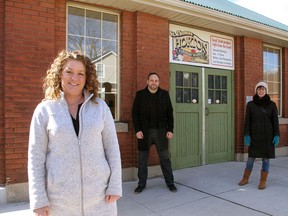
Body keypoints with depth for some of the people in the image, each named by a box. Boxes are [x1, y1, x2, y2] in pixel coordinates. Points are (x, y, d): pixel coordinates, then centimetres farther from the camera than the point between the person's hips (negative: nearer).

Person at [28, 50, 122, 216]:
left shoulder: (100, 106, -1)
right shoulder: (45, 110, -3)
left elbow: (112, 147, 0)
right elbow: (36, 156, -2)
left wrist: (115, 186, -4)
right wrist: (39, 200, -5)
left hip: (98, 191, 1)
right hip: (59, 195, 0)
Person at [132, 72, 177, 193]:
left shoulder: (164, 94, 5)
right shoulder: (140, 94, 2)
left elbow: (169, 113, 5)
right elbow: (135, 114, 0)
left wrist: (170, 130, -2)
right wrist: (137, 130, -8)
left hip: (161, 131, 0)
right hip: (144, 132, 0)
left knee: (165, 158, 8)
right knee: (142, 160, 8)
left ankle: (170, 182, 21)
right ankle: (141, 184, 21)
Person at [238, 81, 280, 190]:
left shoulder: (271, 104, 1)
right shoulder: (250, 104, 1)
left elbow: (275, 121, 1)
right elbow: (247, 121, 0)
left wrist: (277, 136, -7)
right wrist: (246, 135, -8)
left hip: (268, 135, 0)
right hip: (254, 135, 0)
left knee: (266, 158, 5)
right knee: (251, 157, 7)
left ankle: (263, 181, 16)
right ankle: (245, 178, 23)